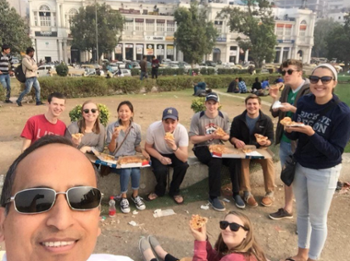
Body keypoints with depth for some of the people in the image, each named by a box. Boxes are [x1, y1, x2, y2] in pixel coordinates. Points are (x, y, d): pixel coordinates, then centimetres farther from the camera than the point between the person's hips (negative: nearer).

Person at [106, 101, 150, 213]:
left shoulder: (136, 127, -1)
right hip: (116, 160, -2)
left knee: (136, 171, -29)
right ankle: (124, 198, -9)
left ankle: (135, 195, -2)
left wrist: (142, 150, -11)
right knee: (126, 171, -32)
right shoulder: (111, 127, -8)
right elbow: (111, 150, -8)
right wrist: (114, 138, -25)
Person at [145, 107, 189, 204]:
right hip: (158, 154, -1)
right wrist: (161, 158, -25)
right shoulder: (153, 128, -28)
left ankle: (174, 191, -1)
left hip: (175, 155, 1)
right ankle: (159, 191, 5)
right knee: (161, 170, -30)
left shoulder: (182, 130, -28)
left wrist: (174, 147, -51)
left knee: (183, 165, -28)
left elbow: (184, 158, -32)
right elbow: (148, 147, -10)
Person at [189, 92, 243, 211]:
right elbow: (193, 139, -11)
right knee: (216, 162, -34)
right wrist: (210, 136, -21)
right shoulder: (197, 117, -9)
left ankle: (236, 193, -6)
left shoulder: (224, 117, 2)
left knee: (234, 160, -24)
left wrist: (222, 136, -19)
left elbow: (227, 137, 6)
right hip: (202, 148, -4)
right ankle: (214, 197, -19)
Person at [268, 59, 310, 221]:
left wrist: (292, 109, -25)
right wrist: (274, 98, -5)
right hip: (284, 141, 7)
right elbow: (275, 114, 11)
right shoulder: (286, 90, 7)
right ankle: (287, 209, 33)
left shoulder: (309, 91, -15)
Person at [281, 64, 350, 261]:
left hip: (324, 172, -5)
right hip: (300, 166, 6)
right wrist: (290, 129, -20)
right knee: (302, 212, 20)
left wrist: (311, 133, -31)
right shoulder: (304, 102, -6)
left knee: (317, 220, 10)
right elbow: (294, 137, 2)